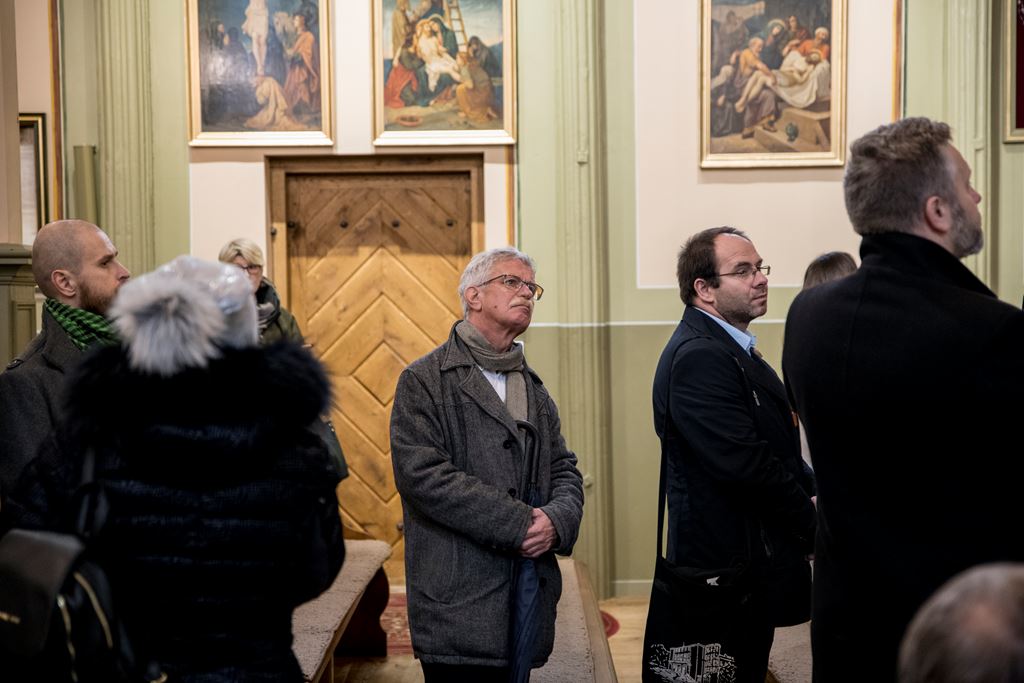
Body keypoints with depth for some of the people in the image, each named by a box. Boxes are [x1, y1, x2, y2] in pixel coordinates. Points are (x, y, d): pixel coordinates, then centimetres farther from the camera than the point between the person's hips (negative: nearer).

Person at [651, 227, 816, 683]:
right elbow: (745, 464, -26)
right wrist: (812, 520, -13)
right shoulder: (698, 357, -20)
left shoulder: (731, 349, 14)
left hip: (751, 566, 10)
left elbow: (775, 450, 17)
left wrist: (814, 490, 0)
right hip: (730, 565, -10)